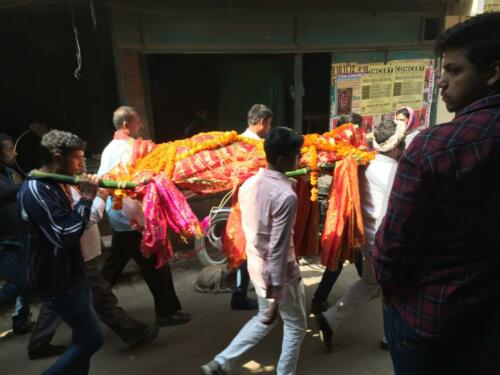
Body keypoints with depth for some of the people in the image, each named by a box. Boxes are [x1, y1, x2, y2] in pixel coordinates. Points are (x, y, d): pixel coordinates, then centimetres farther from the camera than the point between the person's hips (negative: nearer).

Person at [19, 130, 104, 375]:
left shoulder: (54, 185, 9)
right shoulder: (36, 190, -22)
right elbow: (65, 235, -29)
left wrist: (87, 197, 3)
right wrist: (86, 198, -22)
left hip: (69, 274, 10)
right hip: (57, 280, -10)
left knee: (83, 337, 18)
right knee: (92, 338, -3)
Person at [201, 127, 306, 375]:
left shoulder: (248, 184, -2)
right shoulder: (286, 195, -26)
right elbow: (278, 249, -25)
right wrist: (276, 296, -18)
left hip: (255, 267, 8)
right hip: (279, 273, -7)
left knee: (264, 319, 28)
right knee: (296, 326, 18)